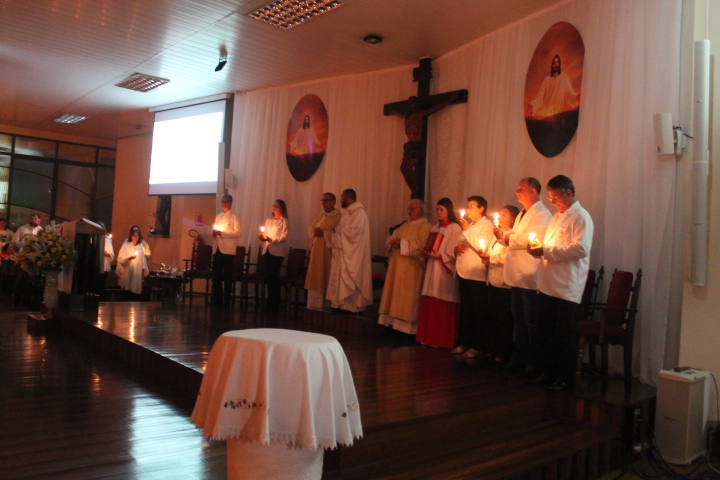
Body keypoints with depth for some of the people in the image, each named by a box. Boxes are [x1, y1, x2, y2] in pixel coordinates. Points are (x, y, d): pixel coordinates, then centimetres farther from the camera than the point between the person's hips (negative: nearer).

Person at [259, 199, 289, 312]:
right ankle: (270, 302, 13)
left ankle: (274, 304, -2)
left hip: (277, 251, -5)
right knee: (269, 276, 6)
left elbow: (283, 237, -11)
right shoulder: (268, 220, 17)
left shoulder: (284, 221, -2)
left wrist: (269, 239, -21)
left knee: (274, 276, -8)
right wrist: (262, 236, -8)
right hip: (268, 250, 5)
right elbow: (264, 233, 16)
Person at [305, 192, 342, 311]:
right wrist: (314, 233, 3)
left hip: (329, 253, -7)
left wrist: (324, 234, -20)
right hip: (317, 252, 7)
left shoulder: (339, 216, -8)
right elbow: (312, 227, 25)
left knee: (326, 282, -8)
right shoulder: (321, 216, 17)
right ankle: (313, 307, 9)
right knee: (316, 280, 6)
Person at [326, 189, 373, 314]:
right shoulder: (347, 212, 17)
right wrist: (336, 228, -1)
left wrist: (338, 228, -13)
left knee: (350, 281, -7)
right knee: (341, 279, 7)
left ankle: (352, 306, -2)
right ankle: (342, 304, 10)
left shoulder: (359, 213, -12)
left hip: (352, 255, -9)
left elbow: (355, 232, -22)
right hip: (343, 252, 9)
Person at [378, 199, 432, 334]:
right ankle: (394, 322, 12)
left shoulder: (426, 227, -6)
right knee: (395, 295, 7)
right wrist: (393, 242, -8)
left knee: (407, 297, -6)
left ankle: (407, 326, -1)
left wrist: (402, 243, -18)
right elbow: (388, 240, 14)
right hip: (397, 267, 8)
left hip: (411, 270, -8)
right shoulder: (405, 226, 19)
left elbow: (421, 245, -21)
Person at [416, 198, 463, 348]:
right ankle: (430, 337, 13)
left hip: (445, 270, -7)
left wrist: (439, 256, -20)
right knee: (430, 305, 5)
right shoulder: (435, 227, 17)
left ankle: (442, 340, 4)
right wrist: (428, 252, 1)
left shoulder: (455, 228, -5)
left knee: (443, 307, -4)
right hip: (432, 269, 7)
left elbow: (453, 252, -10)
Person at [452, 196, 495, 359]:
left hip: (478, 276, -8)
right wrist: (457, 248, 1)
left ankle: (478, 347, 6)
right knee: (465, 310, 13)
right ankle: (464, 342, 21)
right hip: (463, 273, 8)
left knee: (479, 312, 0)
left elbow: (483, 247, -20)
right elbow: (461, 244, 24)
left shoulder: (487, 226, -7)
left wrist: (467, 230, -17)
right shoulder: (469, 226, 19)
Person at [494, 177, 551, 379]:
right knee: (519, 320, 16)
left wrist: (510, 237, -15)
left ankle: (534, 364, 8)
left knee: (531, 322, -2)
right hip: (517, 276, 9)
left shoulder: (542, 214, -12)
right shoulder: (522, 215, 18)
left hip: (530, 277, -9)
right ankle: (519, 358, 28)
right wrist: (503, 236, 4)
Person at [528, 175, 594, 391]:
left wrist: (546, 251, -19)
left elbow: (581, 249, -21)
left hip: (567, 288, -8)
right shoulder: (556, 217, 18)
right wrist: (539, 249, 3)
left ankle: (566, 378, 15)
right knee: (546, 332, 13)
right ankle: (548, 372, 25)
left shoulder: (581, 217, -8)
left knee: (564, 336, 2)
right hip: (548, 285, 8)